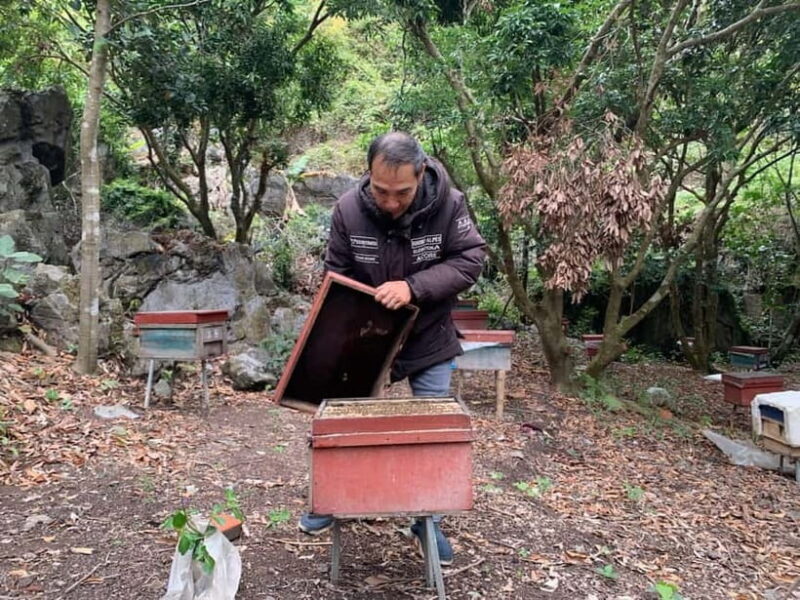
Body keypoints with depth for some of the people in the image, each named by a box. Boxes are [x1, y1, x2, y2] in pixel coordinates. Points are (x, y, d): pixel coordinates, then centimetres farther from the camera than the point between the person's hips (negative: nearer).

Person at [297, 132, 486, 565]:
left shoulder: (449, 203, -21)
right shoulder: (348, 209, -19)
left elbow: (470, 260, -18)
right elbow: (337, 277, -11)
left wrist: (413, 288, -31)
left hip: (429, 341, 0)